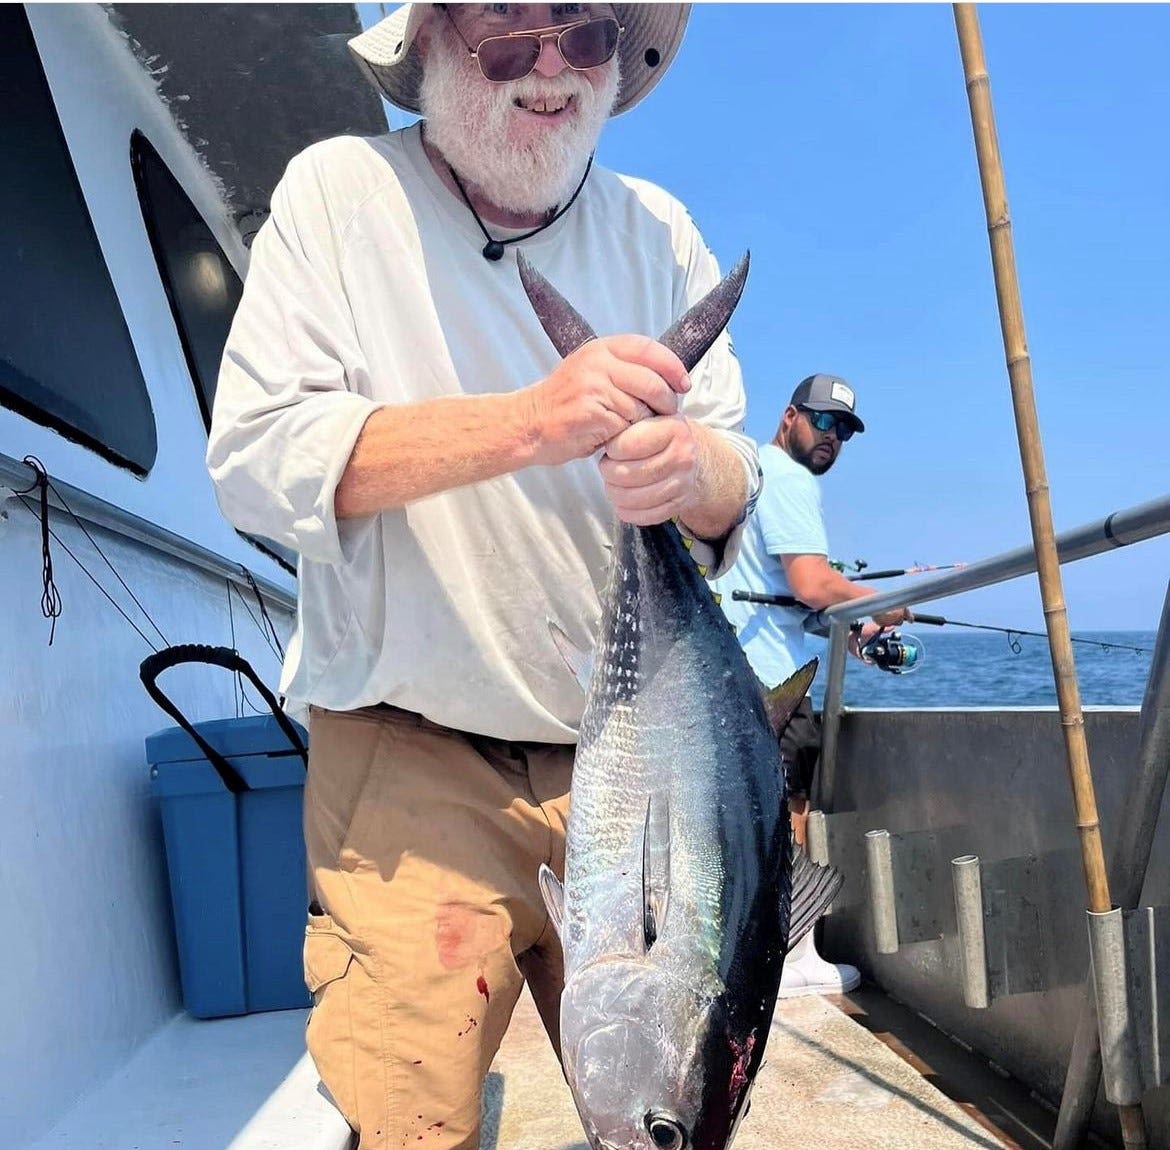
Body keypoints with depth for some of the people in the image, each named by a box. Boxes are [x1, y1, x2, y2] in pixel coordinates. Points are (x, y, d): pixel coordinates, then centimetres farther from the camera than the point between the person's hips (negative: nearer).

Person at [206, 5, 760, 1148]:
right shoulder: (340, 191, -3)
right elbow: (253, 459, -15)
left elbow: (735, 492, 3)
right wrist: (531, 422, -27)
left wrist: (692, 471, -23)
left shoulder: (658, 230, 9)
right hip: (411, 763, -3)